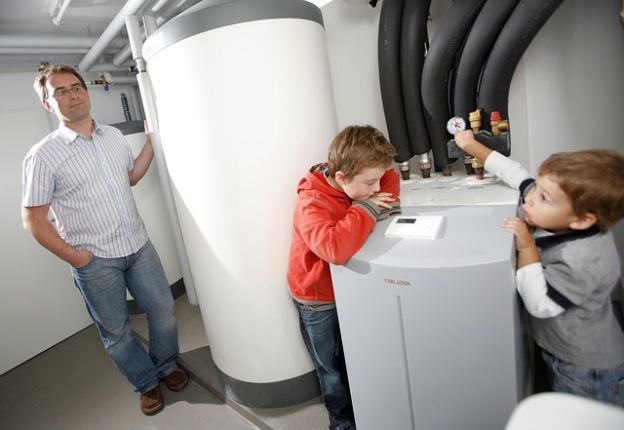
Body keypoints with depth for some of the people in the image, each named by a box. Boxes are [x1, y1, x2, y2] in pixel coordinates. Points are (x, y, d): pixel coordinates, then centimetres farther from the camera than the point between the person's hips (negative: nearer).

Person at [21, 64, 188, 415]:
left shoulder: (114, 135, 4)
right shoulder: (43, 156, -11)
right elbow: (33, 220, -8)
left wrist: (152, 143, 10)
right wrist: (75, 257, -10)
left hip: (139, 246, 4)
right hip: (95, 261, -4)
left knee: (163, 310, 13)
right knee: (116, 331, 12)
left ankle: (167, 365, 39)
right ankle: (147, 383, 35)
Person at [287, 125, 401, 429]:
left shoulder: (355, 182, -12)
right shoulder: (311, 205, -34)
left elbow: (390, 176, 5)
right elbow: (335, 248, -52)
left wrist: (382, 201, -17)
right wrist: (366, 209, -37)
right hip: (319, 298, -6)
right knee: (333, 368, 17)